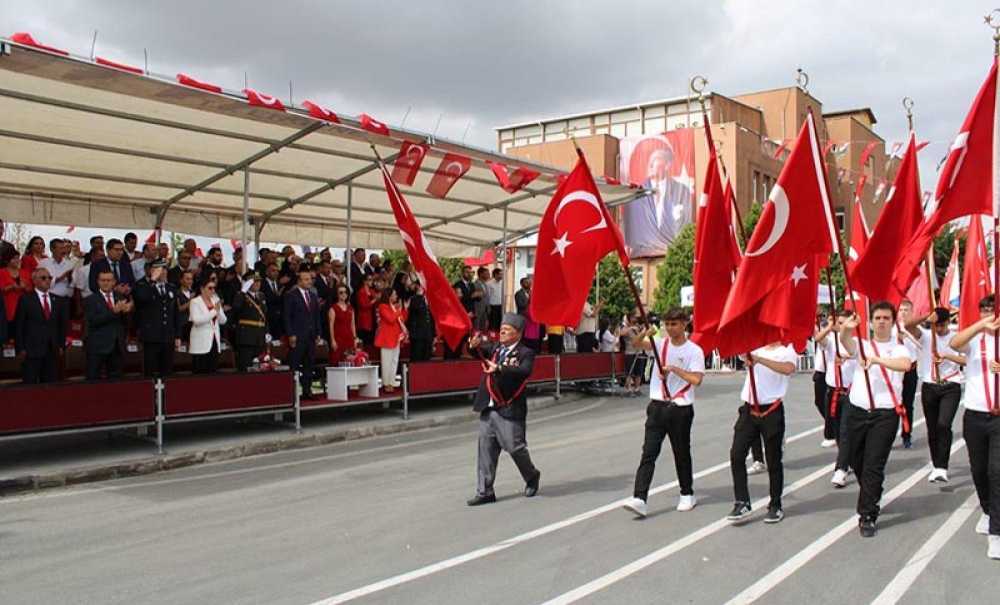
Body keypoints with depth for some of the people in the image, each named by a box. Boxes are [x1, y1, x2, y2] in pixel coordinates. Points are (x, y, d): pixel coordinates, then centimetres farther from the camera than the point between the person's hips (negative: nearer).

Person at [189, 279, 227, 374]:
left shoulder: (215, 301, 13)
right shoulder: (195, 302, -3)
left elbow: (223, 321, 10)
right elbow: (197, 320, -18)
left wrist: (219, 311, -10)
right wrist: (214, 311, -16)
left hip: (214, 340, 5)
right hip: (201, 343, -5)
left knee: (212, 372, 5)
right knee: (200, 373, -6)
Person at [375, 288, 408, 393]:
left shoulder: (395, 306, 15)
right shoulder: (383, 306, -8)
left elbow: (403, 319, 13)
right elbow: (391, 319, -20)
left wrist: (402, 309, 2)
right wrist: (396, 310, -10)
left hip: (396, 336, 8)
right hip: (387, 337, -8)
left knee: (395, 361, 7)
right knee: (387, 361, -6)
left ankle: (392, 382, 12)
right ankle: (386, 383, -3)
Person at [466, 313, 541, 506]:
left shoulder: (525, 353, -6)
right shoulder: (495, 348, 13)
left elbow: (525, 371, -24)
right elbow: (483, 349, -3)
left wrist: (499, 369, -36)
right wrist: (476, 345, -27)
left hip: (510, 410, -6)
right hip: (488, 409, 6)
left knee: (515, 447, 0)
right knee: (486, 450, 6)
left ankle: (532, 476, 29)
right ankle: (485, 491, 14)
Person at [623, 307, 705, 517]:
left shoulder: (694, 350, -5)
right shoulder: (660, 343, 6)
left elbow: (696, 380, -16)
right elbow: (636, 343, -10)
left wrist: (674, 368, -18)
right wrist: (645, 332, -28)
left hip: (681, 409, -3)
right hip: (658, 406, 3)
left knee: (682, 453, 11)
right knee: (648, 453, -5)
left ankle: (687, 494, 30)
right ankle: (639, 499, -11)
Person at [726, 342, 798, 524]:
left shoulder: (786, 351, -5)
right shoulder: (754, 347, 11)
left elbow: (788, 368, -26)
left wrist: (760, 359, -35)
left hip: (771, 411, -4)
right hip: (749, 409, 5)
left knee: (773, 460, 6)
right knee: (736, 455, -3)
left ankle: (775, 506, 19)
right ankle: (742, 503, 6)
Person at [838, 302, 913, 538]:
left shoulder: (899, 349, 5)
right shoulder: (861, 345, 11)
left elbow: (905, 364, -19)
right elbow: (846, 341, -14)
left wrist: (876, 359, -32)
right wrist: (846, 328, -38)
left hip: (885, 414, -3)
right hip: (858, 412, 3)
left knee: (874, 465, -8)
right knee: (857, 462, 14)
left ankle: (868, 516, -2)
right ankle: (871, 499, 39)